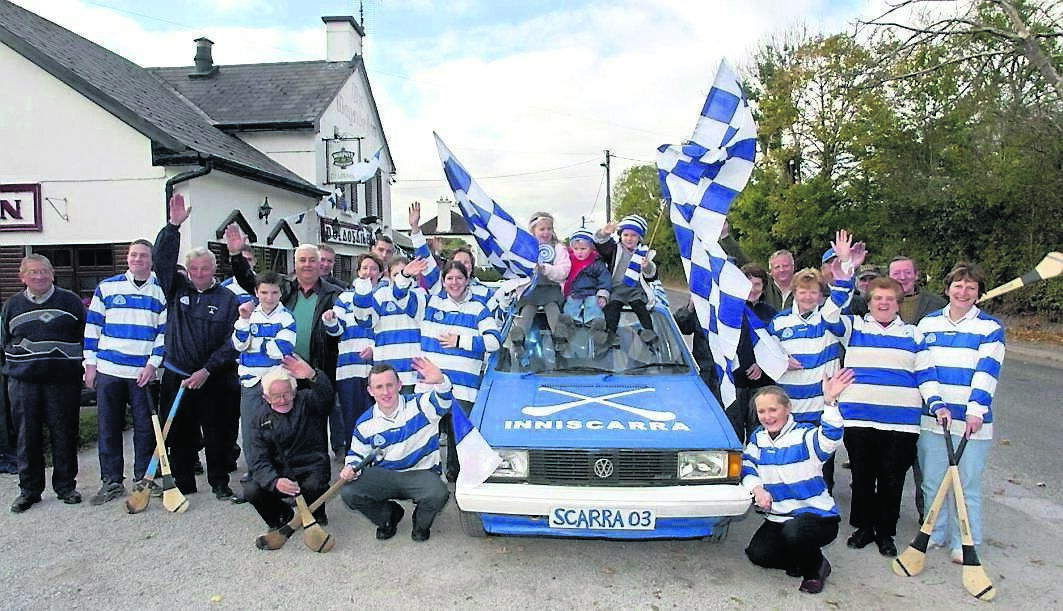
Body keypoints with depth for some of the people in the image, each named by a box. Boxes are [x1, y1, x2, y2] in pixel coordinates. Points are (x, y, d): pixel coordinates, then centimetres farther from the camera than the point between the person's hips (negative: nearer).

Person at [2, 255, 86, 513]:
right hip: (23, 382, 2)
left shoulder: (70, 301, 3)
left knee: (64, 434, 4)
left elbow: (86, 336, 6)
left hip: (63, 380, -2)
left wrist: (83, 367, 1)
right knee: (27, 436, 6)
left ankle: (66, 486, 16)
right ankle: (29, 489, 19)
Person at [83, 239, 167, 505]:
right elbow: (92, 326, 9)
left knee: (146, 428, 5)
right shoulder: (106, 287, 6)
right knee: (109, 428, 8)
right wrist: (90, 363, 4)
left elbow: (166, 331, 2)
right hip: (108, 371, 1)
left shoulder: (161, 292, 3)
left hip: (144, 373, -1)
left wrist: (153, 363, -8)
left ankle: (143, 479, 18)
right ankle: (111, 482, 19)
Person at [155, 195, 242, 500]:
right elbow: (162, 260, -5)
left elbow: (232, 342, -6)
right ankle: (183, 483, 24)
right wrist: (174, 225, -14)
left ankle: (220, 482, 20)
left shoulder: (228, 299, -1)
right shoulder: (177, 289, 8)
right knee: (180, 434, 10)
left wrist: (207, 371, -14)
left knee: (218, 433, 5)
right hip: (177, 376, 2)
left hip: (215, 380, -2)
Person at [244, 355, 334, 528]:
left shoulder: (307, 401, -3)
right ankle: (283, 514, 10)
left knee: (313, 487, -33)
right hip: (279, 473, 3)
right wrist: (275, 481, -29)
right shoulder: (260, 418, 2)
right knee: (251, 491, -22)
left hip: (312, 470, -3)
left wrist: (313, 376, -52)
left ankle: (317, 514, 4)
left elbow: (325, 396, -29)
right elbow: (259, 460, -7)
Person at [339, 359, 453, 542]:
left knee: (438, 494, -34)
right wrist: (350, 468, -10)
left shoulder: (419, 405, -10)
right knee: (348, 492, -19)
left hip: (421, 473, -3)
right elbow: (357, 455, 15)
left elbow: (444, 401, -31)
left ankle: (421, 523, 6)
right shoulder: (365, 423, 1)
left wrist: (440, 381, -55)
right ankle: (389, 515, 12)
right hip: (383, 476, 3)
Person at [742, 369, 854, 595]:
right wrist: (757, 488, -17)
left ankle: (817, 567, -2)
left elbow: (829, 439, -36)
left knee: (794, 532, -36)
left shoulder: (805, 435, -14)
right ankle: (802, 560, 14)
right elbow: (747, 468, 5)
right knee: (757, 554, -15)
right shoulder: (758, 438, 4)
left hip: (818, 516, -5)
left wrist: (830, 402, -52)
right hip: (778, 519, 6)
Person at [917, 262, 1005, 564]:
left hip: (971, 420, -3)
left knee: (968, 483, 3)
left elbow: (987, 373, -8)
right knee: (931, 480, 10)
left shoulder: (990, 327, 1)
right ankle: (934, 533, 26)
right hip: (931, 418, 3)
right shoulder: (928, 323, 10)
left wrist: (976, 413, -17)